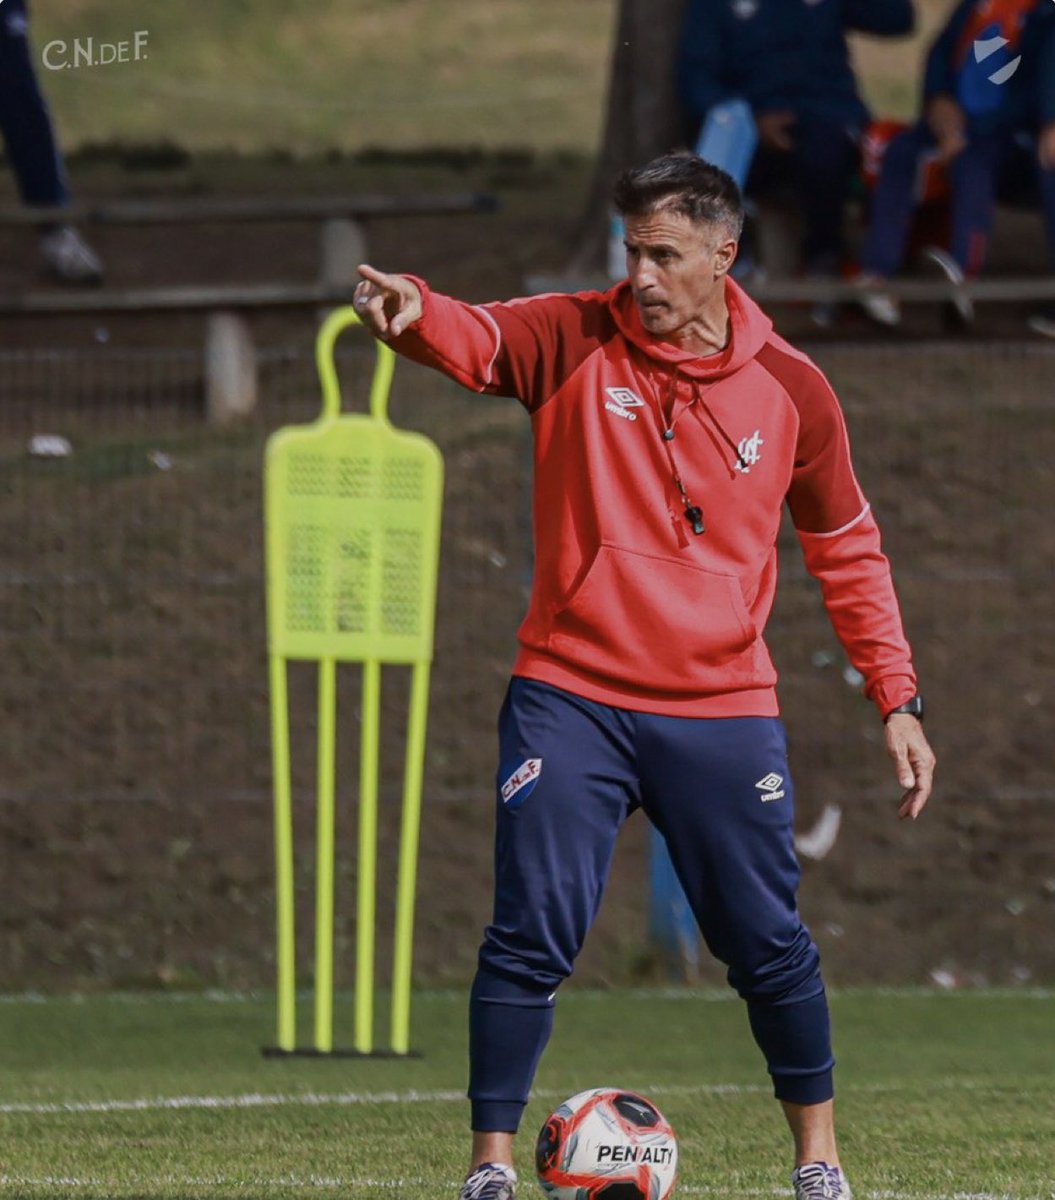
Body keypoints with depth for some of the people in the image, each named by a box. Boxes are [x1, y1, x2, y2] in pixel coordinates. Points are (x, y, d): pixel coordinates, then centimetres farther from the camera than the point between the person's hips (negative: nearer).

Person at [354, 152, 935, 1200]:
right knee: (530, 940, -6)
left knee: (769, 945, 6)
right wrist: (414, 314, -46)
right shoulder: (575, 344, -2)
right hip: (570, 700, -1)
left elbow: (848, 552, 12)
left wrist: (897, 700, 9)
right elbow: (478, 338, -22)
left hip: (723, 711, 1)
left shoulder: (791, 390, 2)